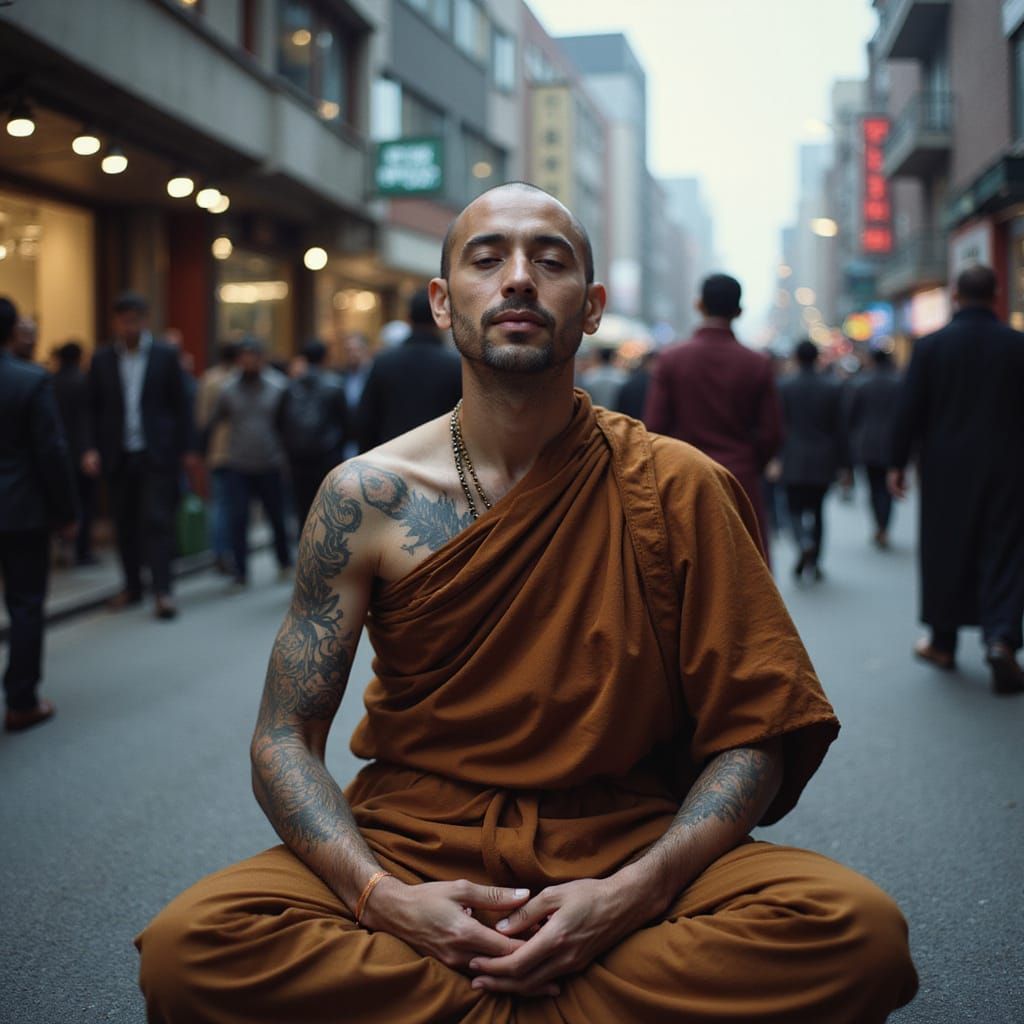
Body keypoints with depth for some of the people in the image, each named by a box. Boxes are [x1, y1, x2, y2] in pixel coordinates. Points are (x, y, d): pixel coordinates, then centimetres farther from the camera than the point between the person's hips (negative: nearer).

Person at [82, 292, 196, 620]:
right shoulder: (102, 360, 6)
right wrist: (91, 448, -4)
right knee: (125, 525, 9)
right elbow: (94, 409, 8)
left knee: (157, 520, -8)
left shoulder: (165, 356, 1)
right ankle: (132, 586, 21)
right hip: (118, 457, 3)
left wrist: (187, 449, 1)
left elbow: (180, 405, 3)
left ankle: (162, 591, -8)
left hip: (157, 454, -3)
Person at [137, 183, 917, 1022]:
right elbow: (285, 739, -1)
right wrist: (379, 894, -20)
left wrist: (634, 891, -20)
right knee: (188, 945, -26)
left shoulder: (677, 490, -4)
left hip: (624, 846, 0)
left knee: (859, 928, -26)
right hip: (412, 846, 1)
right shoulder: (366, 496, -2)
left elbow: (753, 733, -3)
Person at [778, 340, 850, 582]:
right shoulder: (832, 388, 0)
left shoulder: (783, 387, -5)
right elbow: (839, 429, 2)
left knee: (795, 508, 4)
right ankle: (814, 562, 14)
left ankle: (805, 544, -24)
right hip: (823, 462, 2)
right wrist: (843, 463, 7)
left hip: (793, 461, -2)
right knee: (816, 508, 12)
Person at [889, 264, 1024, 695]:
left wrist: (898, 463, 3)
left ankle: (943, 642, 24)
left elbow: (909, 410, -5)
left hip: (946, 470, 0)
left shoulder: (930, 346, -5)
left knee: (945, 550, 12)